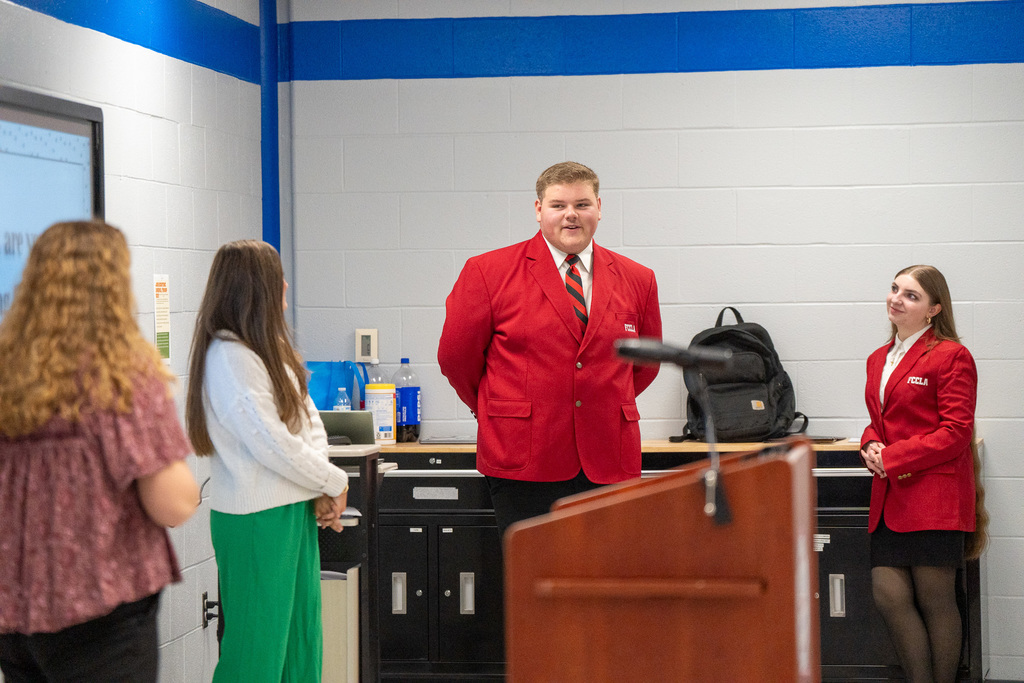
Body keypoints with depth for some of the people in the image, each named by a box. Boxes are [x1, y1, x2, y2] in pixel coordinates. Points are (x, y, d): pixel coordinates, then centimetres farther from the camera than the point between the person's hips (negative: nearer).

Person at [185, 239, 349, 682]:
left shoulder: (272, 348, 12)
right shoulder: (228, 357, -17)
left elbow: (309, 419, 10)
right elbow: (272, 444, -19)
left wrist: (321, 490, -4)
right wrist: (334, 483, -7)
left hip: (294, 511, 9)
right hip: (256, 518, -9)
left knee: (301, 640, 13)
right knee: (257, 645, -2)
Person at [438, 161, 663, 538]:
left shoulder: (636, 280, 10)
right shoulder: (488, 272, 0)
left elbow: (646, 362, 22)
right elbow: (455, 355, 6)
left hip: (608, 462, 3)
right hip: (524, 462, -3)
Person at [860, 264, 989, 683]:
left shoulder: (950, 356, -6)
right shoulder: (879, 360, 17)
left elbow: (955, 432, -11)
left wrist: (892, 458, -13)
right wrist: (871, 445, 3)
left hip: (935, 494, -7)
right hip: (891, 497, 7)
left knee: (935, 601, 0)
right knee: (888, 596, 0)